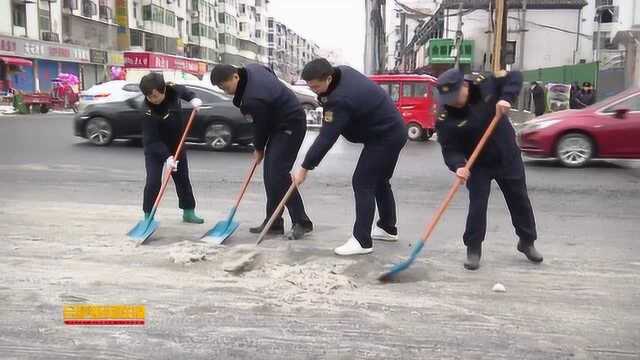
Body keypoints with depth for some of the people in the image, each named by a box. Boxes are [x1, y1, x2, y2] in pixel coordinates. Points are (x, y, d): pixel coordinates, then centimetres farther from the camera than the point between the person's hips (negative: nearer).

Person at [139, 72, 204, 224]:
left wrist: (193, 98, -10)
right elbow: (152, 140, -30)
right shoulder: (148, 112, -30)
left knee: (183, 179, 11)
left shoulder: (172, 89, -18)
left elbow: (183, 91, 8)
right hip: (155, 149, -5)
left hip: (176, 145, 5)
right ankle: (148, 216, 2)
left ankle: (188, 212, 24)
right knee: (153, 182, -12)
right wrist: (166, 156, -40)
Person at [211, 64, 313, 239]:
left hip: (291, 126, -10)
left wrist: (259, 149, 5)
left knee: (278, 173, -16)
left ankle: (301, 222, -7)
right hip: (281, 121, 10)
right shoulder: (251, 68, -3)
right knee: (270, 172, 8)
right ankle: (274, 222, 14)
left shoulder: (253, 99, -29)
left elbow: (261, 125, -16)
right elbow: (271, 72, 17)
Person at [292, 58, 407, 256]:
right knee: (379, 180, 19)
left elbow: (326, 138, -28)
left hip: (384, 138, -10)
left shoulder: (340, 100, -31)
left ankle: (362, 240, -7)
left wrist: (305, 168, -22)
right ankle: (388, 228, 33)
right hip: (392, 131, 10)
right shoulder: (343, 71, -2)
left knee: (362, 183, -10)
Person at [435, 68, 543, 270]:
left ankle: (527, 242, 34)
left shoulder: (484, 83, -18)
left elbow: (514, 77, -6)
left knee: (519, 200, 14)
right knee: (477, 204, -9)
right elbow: (450, 149, -22)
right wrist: (458, 166, -41)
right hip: (478, 163, -2)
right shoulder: (445, 118, -22)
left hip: (507, 156, 2)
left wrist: (506, 98, -24)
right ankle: (473, 249, 8)